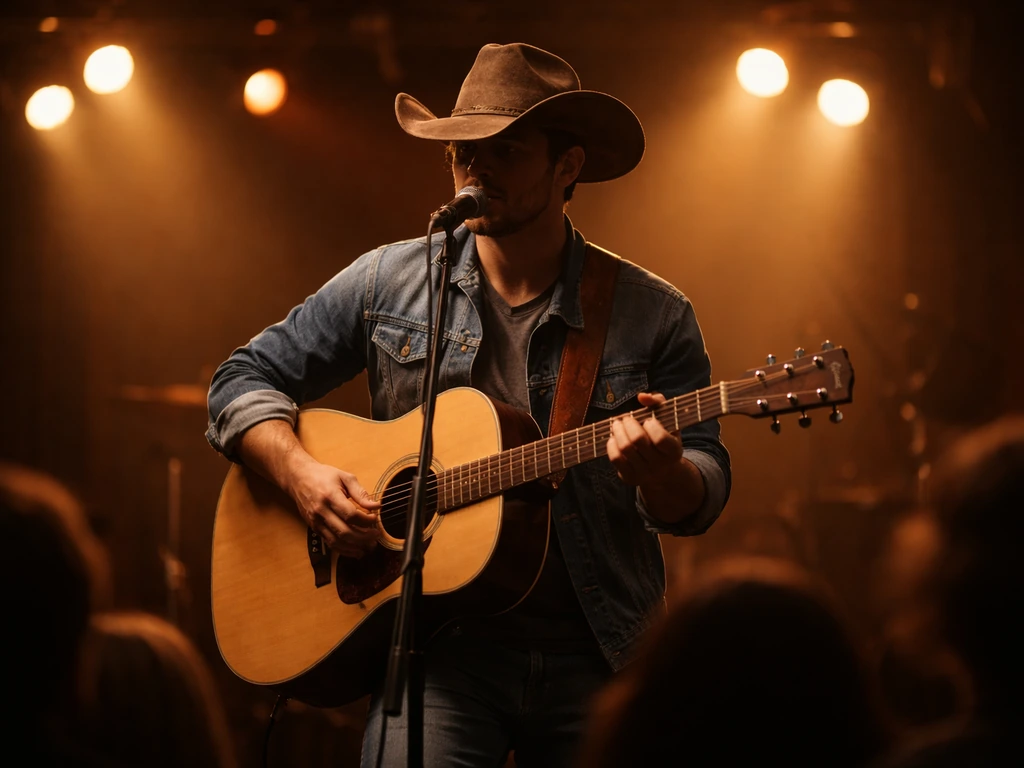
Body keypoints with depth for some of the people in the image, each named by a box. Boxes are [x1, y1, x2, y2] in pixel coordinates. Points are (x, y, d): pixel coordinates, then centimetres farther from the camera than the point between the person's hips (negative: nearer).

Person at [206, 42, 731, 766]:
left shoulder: (654, 313, 3)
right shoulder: (387, 283, 6)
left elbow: (702, 500, 3)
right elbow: (245, 381, 11)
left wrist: (663, 473, -20)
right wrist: (302, 474, -8)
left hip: (600, 652, 1)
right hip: (443, 645, 0)